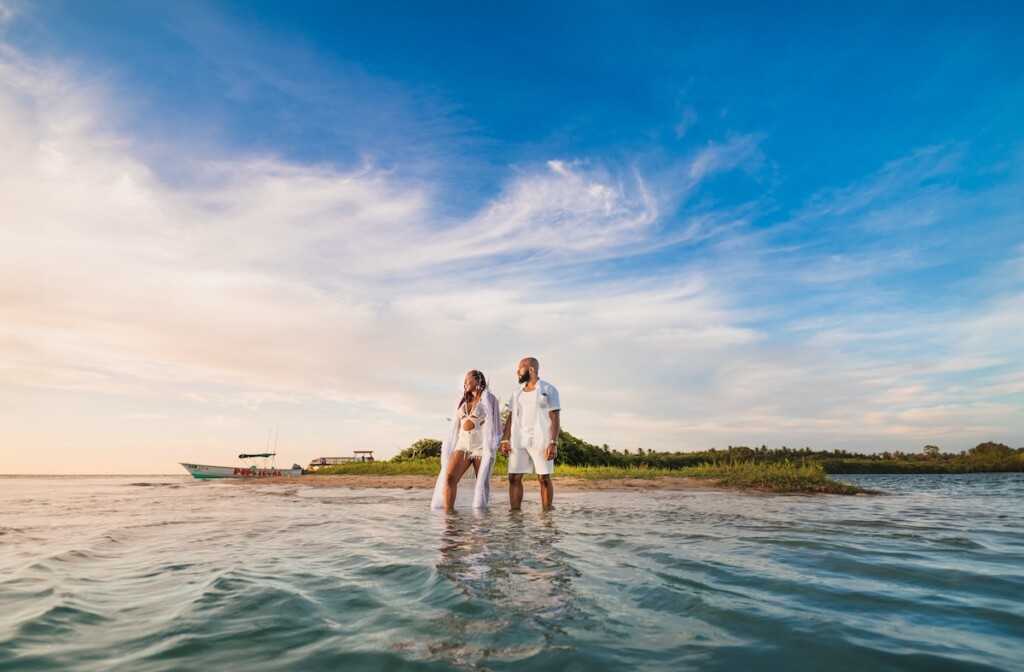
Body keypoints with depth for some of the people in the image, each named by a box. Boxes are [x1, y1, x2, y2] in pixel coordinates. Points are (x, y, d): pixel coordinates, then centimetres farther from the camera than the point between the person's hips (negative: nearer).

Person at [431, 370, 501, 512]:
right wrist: (449, 446, 11)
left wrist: (492, 447, -11)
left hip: (482, 446, -4)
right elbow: (457, 426, 18)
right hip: (463, 445, 4)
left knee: (482, 481, -3)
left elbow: (494, 423, -2)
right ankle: (448, 512, -16)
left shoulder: (489, 399, 4)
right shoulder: (463, 401, 19)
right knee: (449, 477, -14)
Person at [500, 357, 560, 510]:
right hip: (518, 441, 5)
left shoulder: (548, 389, -1)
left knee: (544, 479, -3)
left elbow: (555, 418, -6)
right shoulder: (517, 392, 15)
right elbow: (511, 417, 13)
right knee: (514, 478, 0)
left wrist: (554, 443, -15)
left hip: (541, 440, -5)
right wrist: (505, 440, 2)